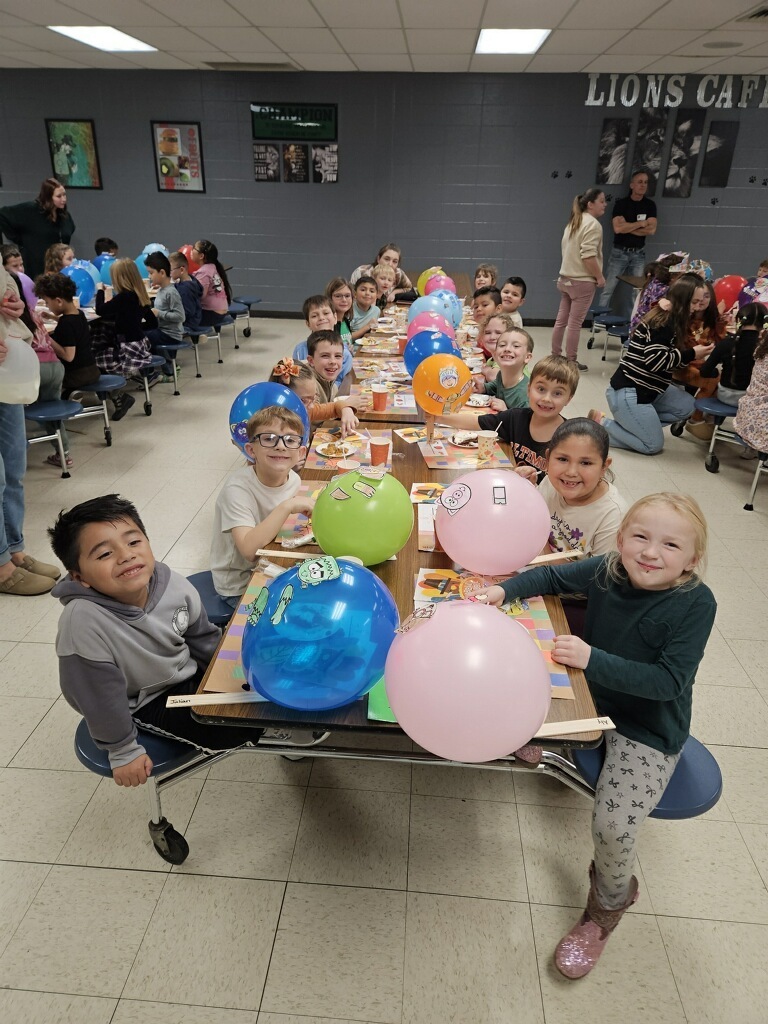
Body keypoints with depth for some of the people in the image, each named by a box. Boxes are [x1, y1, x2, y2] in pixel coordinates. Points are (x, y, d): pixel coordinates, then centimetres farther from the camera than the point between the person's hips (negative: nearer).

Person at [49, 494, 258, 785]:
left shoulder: (173, 584, -20)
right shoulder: (84, 620, -36)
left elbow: (203, 638, 0)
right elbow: (99, 696, -23)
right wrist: (123, 751, -11)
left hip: (189, 671, 5)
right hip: (146, 702, -5)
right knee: (232, 727, -17)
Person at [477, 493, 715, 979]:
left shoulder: (695, 603, -24)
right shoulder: (608, 570, -13)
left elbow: (669, 682, -28)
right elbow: (553, 576, 4)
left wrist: (592, 659, -34)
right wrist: (503, 591, -13)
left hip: (649, 731, -5)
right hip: (590, 699, 5)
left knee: (614, 825, -17)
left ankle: (607, 909, 16)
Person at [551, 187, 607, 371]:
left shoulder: (574, 222, 15)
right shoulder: (593, 224, -14)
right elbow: (588, 256, -23)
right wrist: (599, 277, -14)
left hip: (565, 278, 9)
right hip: (582, 281, -9)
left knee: (561, 319, 12)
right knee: (575, 323, -3)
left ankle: (555, 356, 19)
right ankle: (571, 361, 4)